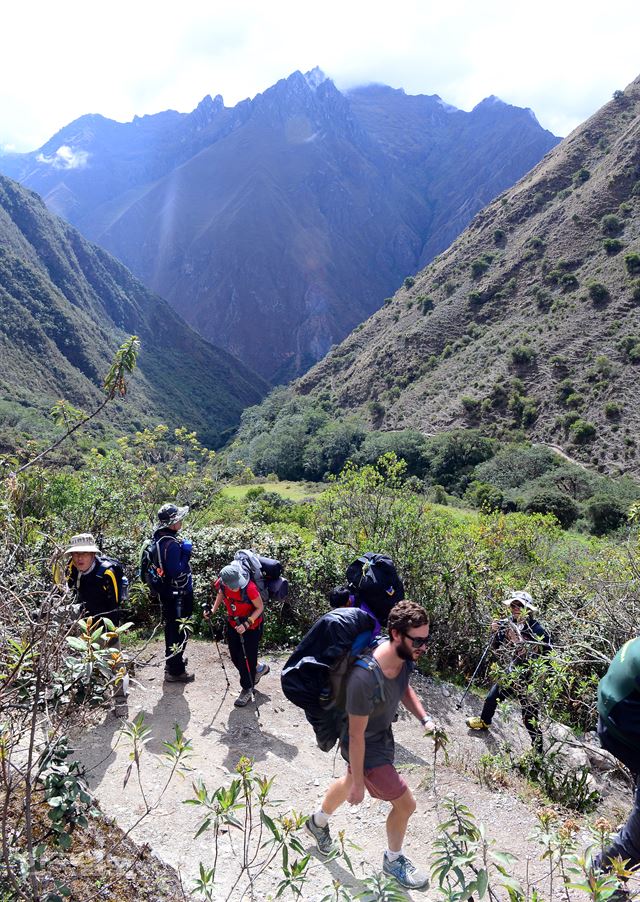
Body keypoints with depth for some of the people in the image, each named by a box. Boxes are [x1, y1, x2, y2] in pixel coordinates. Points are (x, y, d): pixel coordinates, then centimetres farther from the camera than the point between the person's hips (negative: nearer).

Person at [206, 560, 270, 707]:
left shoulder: (250, 588, -36)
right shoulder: (222, 583, -21)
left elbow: (260, 608, -21)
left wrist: (246, 624, -29)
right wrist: (213, 610, -6)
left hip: (252, 625, -6)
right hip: (233, 623, 6)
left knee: (246, 657, 2)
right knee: (235, 657, 15)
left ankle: (247, 689, 26)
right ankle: (259, 669, 42)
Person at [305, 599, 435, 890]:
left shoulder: (404, 656, -19)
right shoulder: (365, 678, -41)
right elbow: (356, 735, -28)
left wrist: (424, 719, -8)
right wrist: (359, 783, -17)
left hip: (384, 734, 7)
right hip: (365, 747, -7)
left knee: (348, 781, 31)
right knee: (405, 804, 5)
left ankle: (318, 822, 61)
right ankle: (393, 860, 37)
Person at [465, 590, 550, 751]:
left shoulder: (537, 630, -25)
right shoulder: (509, 623, -6)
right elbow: (497, 646, 4)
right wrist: (495, 632, -13)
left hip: (529, 678, -7)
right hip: (512, 673, 7)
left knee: (530, 716, -4)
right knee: (492, 697, 22)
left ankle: (538, 750, 15)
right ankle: (484, 721, 51)